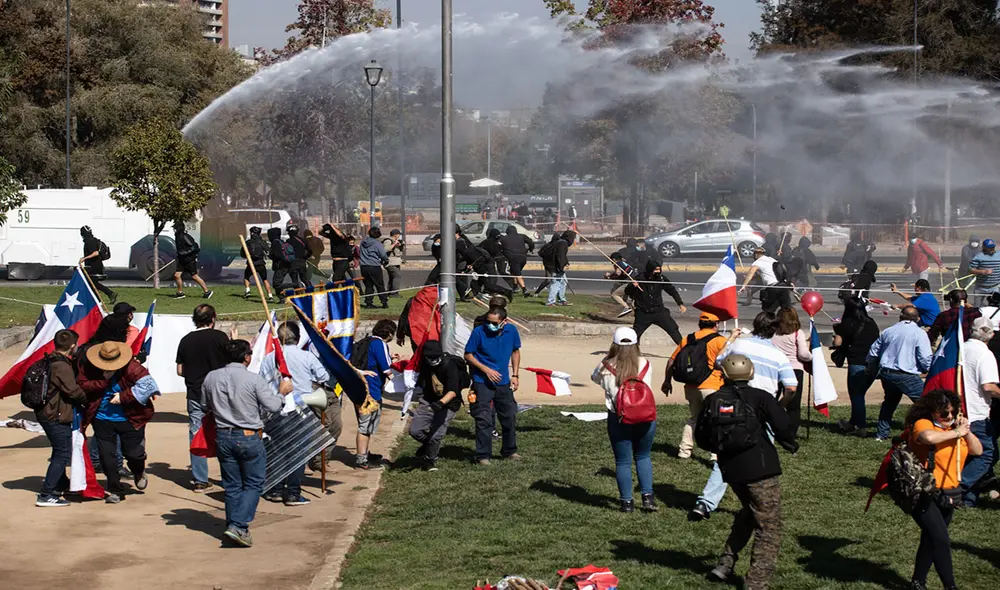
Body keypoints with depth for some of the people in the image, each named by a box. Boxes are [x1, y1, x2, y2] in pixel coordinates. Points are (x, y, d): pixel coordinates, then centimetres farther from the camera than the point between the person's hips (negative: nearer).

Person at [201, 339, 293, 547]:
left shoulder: (211, 378, 1)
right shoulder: (254, 380, -14)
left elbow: (204, 405, 13)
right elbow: (272, 406, -10)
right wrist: (282, 392, 8)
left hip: (223, 436, 5)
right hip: (249, 437, -5)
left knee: (232, 485, 14)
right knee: (253, 484, 5)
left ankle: (234, 526, 17)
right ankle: (238, 525, -8)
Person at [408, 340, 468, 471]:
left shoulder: (450, 366, -25)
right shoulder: (424, 363, -5)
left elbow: (453, 391, -35)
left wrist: (441, 402, -51)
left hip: (447, 405, -5)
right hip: (428, 401, 5)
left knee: (435, 436, -12)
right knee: (414, 430, -6)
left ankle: (430, 460, 18)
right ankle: (428, 444, 27)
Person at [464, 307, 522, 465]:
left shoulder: (511, 331, -4)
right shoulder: (479, 332, -15)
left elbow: (515, 351, 13)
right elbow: (468, 355, -7)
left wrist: (515, 375, 5)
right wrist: (486, 370, -16)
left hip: (504, 382, 5)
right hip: (482, 383, -4)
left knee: (510, 418, 14)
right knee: (484, 420, -8)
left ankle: (509, 451, 32)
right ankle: (483, 456, 1)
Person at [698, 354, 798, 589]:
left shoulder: (712, 400, 4)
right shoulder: (760, 397, -8)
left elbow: (702, 436, 9)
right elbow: (783, 426, -14)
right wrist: (791, 444, 7)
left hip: (730, 469, 6)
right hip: (760, 468, -6)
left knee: (748, 512, 28)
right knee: (769, 526, 3)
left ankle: (725, 565, 24)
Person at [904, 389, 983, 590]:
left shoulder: (954, 428, 11)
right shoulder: (923, 424, -11)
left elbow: (977, 450, 9)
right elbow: (928, 437, -36)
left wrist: (966, 431, -6)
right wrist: (956, 433, -23)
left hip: (947, 496, 8)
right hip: (924, 495, -8)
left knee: (931, 540, 16)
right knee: (941, 539, -16)